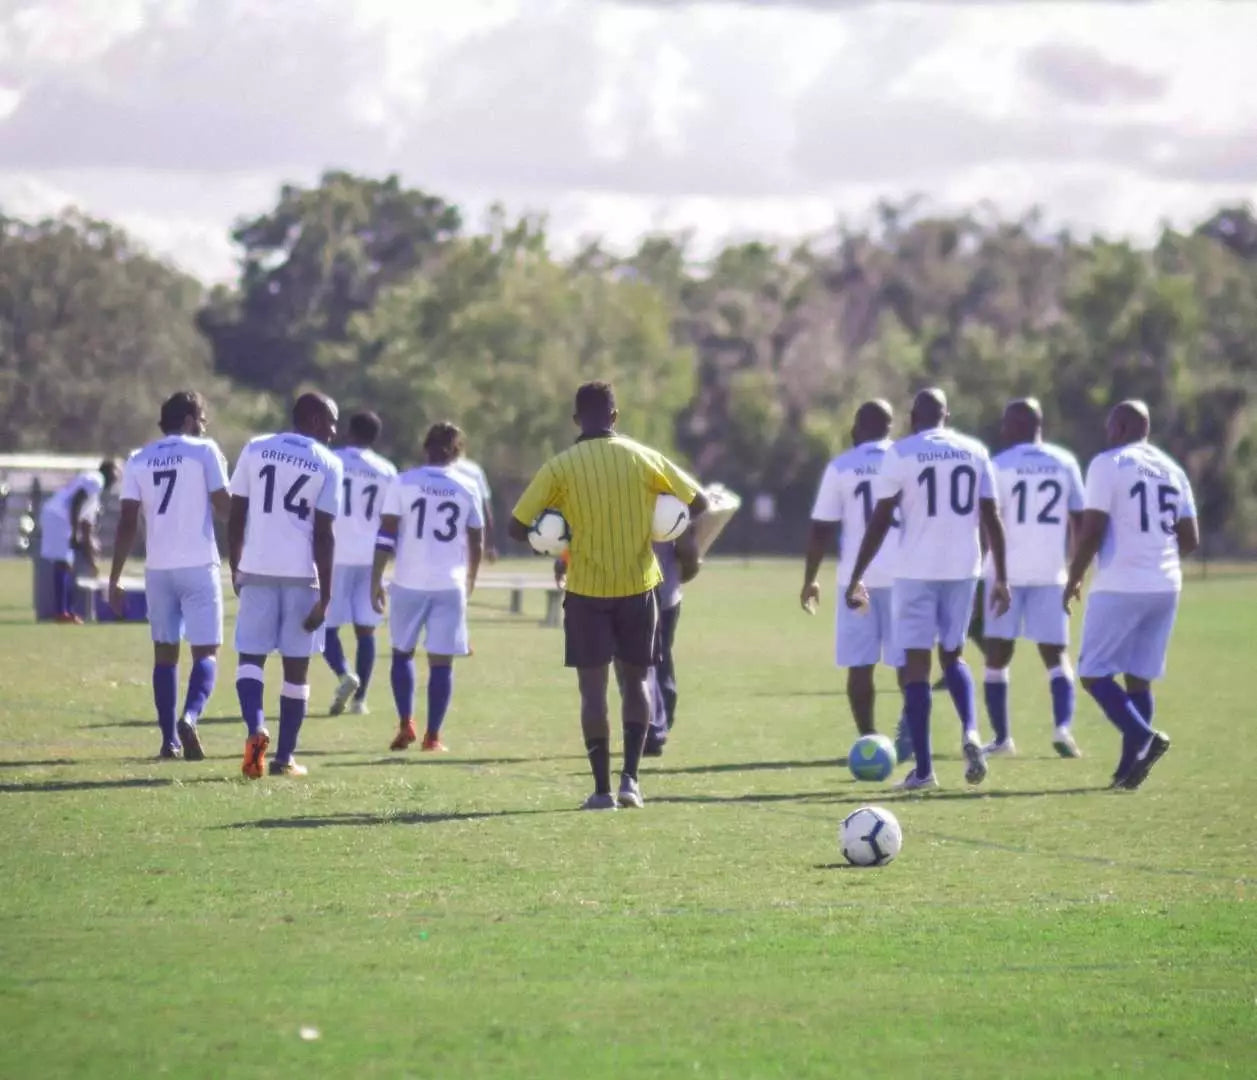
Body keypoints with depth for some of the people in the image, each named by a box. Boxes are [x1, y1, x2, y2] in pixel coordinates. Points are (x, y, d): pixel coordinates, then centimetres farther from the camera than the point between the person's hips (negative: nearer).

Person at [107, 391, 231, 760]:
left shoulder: (138, 461, 8)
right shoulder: (204, 451, -3)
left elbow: (127, 523, 3)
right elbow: (225, 507, -1)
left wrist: (114, 580, 6)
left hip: (158, 568, 4)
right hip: (198, 564, -4)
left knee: (165, 652, 13)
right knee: (206, 652, -1)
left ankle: (169, 739, 9)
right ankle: (189, 718, -26)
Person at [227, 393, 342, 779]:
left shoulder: (255, 450, 5)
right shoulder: (327, 464, -2)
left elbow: (236, 517, 6)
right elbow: (324, 535, -6)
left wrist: (235, 569, 18)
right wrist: (325, 596, -4)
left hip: (257, 571, 1)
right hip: (302, 573, -1)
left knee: (251, 657, 6)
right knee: (296, 666, 8)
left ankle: (256, 729, -21)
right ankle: (285, 757, 11)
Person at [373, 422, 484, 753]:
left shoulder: (404, 483, -1)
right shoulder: (467, 490, 4)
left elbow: (386, 535, -5)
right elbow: (476, 543, 12)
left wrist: (376, 580, 0)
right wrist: (470, 580, 28)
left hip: (410, 583, 0)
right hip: (450, 585, 0)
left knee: (402, 652, 16)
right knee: (441, 661, 5)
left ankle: (405, 724, 5)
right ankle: (432, 735, 3)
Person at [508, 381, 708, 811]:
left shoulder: (560, 467, -7)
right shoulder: (643, 458, -3)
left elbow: (518, 526, -7)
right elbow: (697, 502, 3)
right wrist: (687, 540, 20)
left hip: (586, 590, -1)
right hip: (638, 586, 1)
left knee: (593, 687, 4)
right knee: (635, 680, 14)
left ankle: (602, 788, 0)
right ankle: (630, 779, 2)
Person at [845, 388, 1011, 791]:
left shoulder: (901, 455, -3)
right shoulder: (975, 452, 7)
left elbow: (880, 521, -4)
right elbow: (992, 518, 7)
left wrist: (856, 578, 2)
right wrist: (1001, 578, 12)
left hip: (916, 571, -4)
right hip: (963, 568, 4)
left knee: (916, 663, 1)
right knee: (952, 655, 20)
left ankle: (923, 769, -2)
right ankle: (970, 732, -5)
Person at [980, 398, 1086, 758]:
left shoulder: (1000, 466, -5)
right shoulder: (1065, 463, 6)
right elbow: (1079, 520, 8)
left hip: (1007, 573, -3)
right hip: (1050, 573, 3)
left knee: (997, 656, 8)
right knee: (1056, 656, 8)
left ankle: (1001, 737, 6)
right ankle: (1063, 726, -14)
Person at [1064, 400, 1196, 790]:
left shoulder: (1108, 465, -7)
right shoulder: (1172, 470, 13)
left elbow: (1091, 531, -11)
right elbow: (1190, 540, 14)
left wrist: (1073, 579, 1)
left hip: (1120, 586, -6)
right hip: (1165, 587, 6)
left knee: (1095, 674, -1)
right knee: (1138, 677, 11)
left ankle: (1143, 737, -21)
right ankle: (1130, 767, 6)